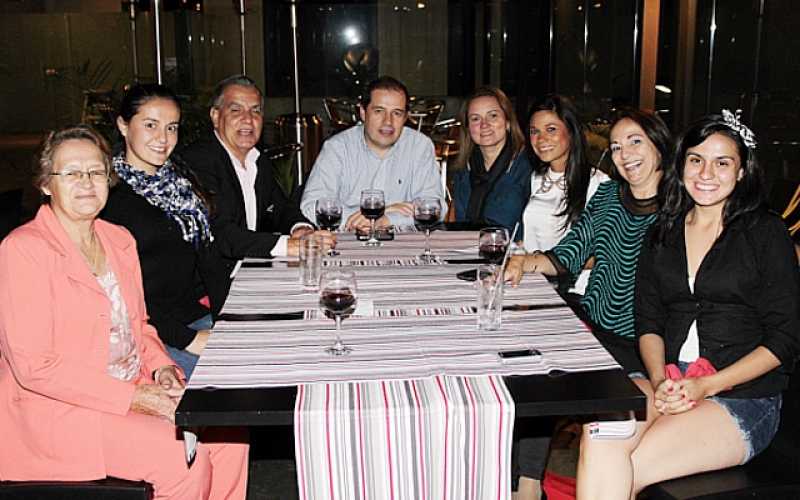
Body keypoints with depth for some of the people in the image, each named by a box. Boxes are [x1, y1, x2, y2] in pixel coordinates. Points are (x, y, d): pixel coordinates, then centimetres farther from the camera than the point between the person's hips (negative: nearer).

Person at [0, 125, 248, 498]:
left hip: (137, 389, 7)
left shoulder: (119, 240, 11)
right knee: (182, 458, -23)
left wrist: (160, 365, -2)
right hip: (59, 411, -7)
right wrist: (131, 397, -19)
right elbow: (33, 366, -17)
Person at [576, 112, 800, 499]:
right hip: (669, 384, 3)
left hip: (744, 396, -3)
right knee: (599, 439, -30)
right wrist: (659, 380, -10)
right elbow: (649, 324, 11)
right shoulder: (661, 237, 14)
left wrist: (707, 386, -13)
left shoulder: (765, 232, 1)